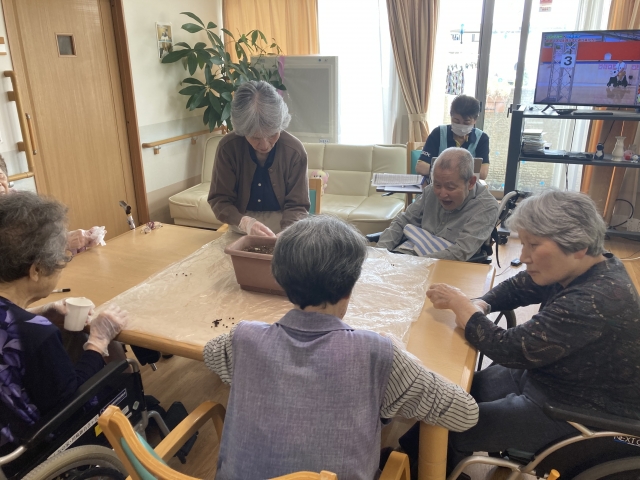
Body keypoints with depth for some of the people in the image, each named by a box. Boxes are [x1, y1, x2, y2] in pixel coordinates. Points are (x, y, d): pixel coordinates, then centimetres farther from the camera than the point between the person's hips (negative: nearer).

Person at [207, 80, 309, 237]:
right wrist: (245, 222, -29)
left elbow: (297, 205, -10)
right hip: (241, 232, 0)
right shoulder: (228, 147, -13)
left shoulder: (295, 151, -14)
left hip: (282, 228, 0)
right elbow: (219, 200, -9)